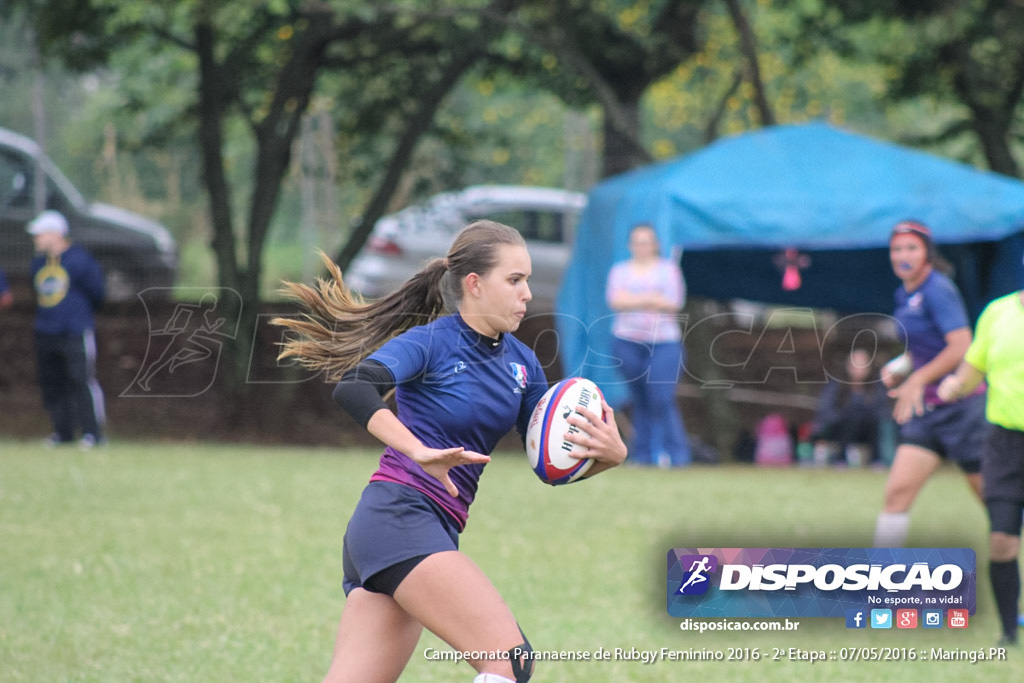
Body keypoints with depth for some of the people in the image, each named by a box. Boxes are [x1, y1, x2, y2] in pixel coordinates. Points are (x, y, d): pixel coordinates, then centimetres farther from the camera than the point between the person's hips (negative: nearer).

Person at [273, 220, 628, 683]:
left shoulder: (521, 363, 14)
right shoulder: (431, 342, -8)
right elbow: (352, 388, -25)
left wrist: (608, 455, -7)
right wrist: (419, 452, -37)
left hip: (433, 531, 8)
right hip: (399, 516, -8)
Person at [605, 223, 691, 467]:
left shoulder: (668, 269, 8)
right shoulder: (620, 270, 13)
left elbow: (674, 303, -6)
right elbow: (615, 300, -5)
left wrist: (633, 300, -10)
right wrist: (651, 299, -12)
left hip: (664, 343, -2)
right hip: (627, 341, 2)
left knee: (661, 399, -14)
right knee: (639, 400, 4)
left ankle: (674, 453, -11)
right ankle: (642, 453, 9)